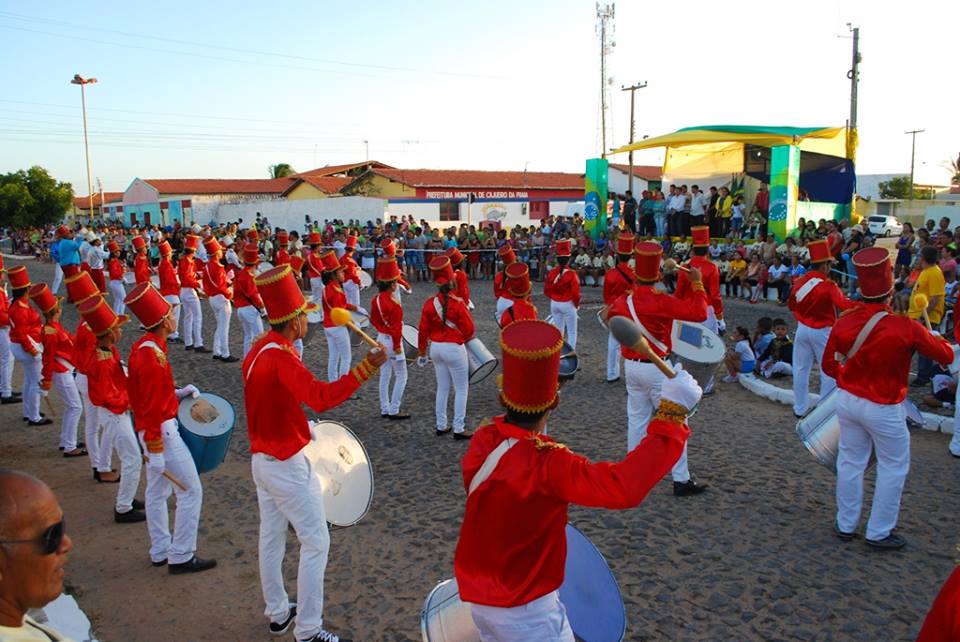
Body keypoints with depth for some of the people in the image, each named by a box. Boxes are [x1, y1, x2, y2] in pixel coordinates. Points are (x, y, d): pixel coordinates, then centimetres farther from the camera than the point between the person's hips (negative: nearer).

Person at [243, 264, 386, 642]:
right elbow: (322, 397, -37)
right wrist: (367, 367, -40)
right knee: (316, 542, 1)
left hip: (261, 459, 10)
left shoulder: (258, 351, 4)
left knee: (271, 538, 19)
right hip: (287, 467, -10)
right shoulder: (281, 358, -25)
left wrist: (299, 427, 17)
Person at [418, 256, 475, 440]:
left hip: (436, 348, 6)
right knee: (461, 390, 6)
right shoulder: (458, 304, -18)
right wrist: (464, 338, 11)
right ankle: (459, 429, 6)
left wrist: (422, 352, 13)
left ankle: (441, 426, 23)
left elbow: (423, 330, 2)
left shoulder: (429, 303, -4)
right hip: (454, 349, -6)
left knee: (442, 388, 17)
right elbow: (469, 330, -12)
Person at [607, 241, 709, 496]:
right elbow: (699, 313, -20)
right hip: (657, 369, -6)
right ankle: (681, 480, 5)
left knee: (636, 420, 16)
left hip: (631, 367, 6)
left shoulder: (623, 301, -2)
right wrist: (697, 283, -9)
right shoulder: (661, 302, -21)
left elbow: (611, 315, 21)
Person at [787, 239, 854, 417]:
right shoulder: (828, 285, -18)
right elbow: (844, 304, -27)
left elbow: (791, 305, 12)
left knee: (801, 369, 12)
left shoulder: (799, 282, 0)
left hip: (802, 329, 6)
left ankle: (800, 408, 19)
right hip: (822, 332, -5)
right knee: (828, 371, 7)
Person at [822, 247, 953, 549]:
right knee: (892, 468, 13)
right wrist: (932, 335, 10)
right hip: (883, 410, -4)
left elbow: (829, 365, 3)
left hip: (847, 400, 5)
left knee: (850, 462, 16)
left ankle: (845, 525, 28)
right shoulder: (906, 328, -22)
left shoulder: (843, 323, -10)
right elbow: (947, 356, -8)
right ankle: (879, 532, 21)